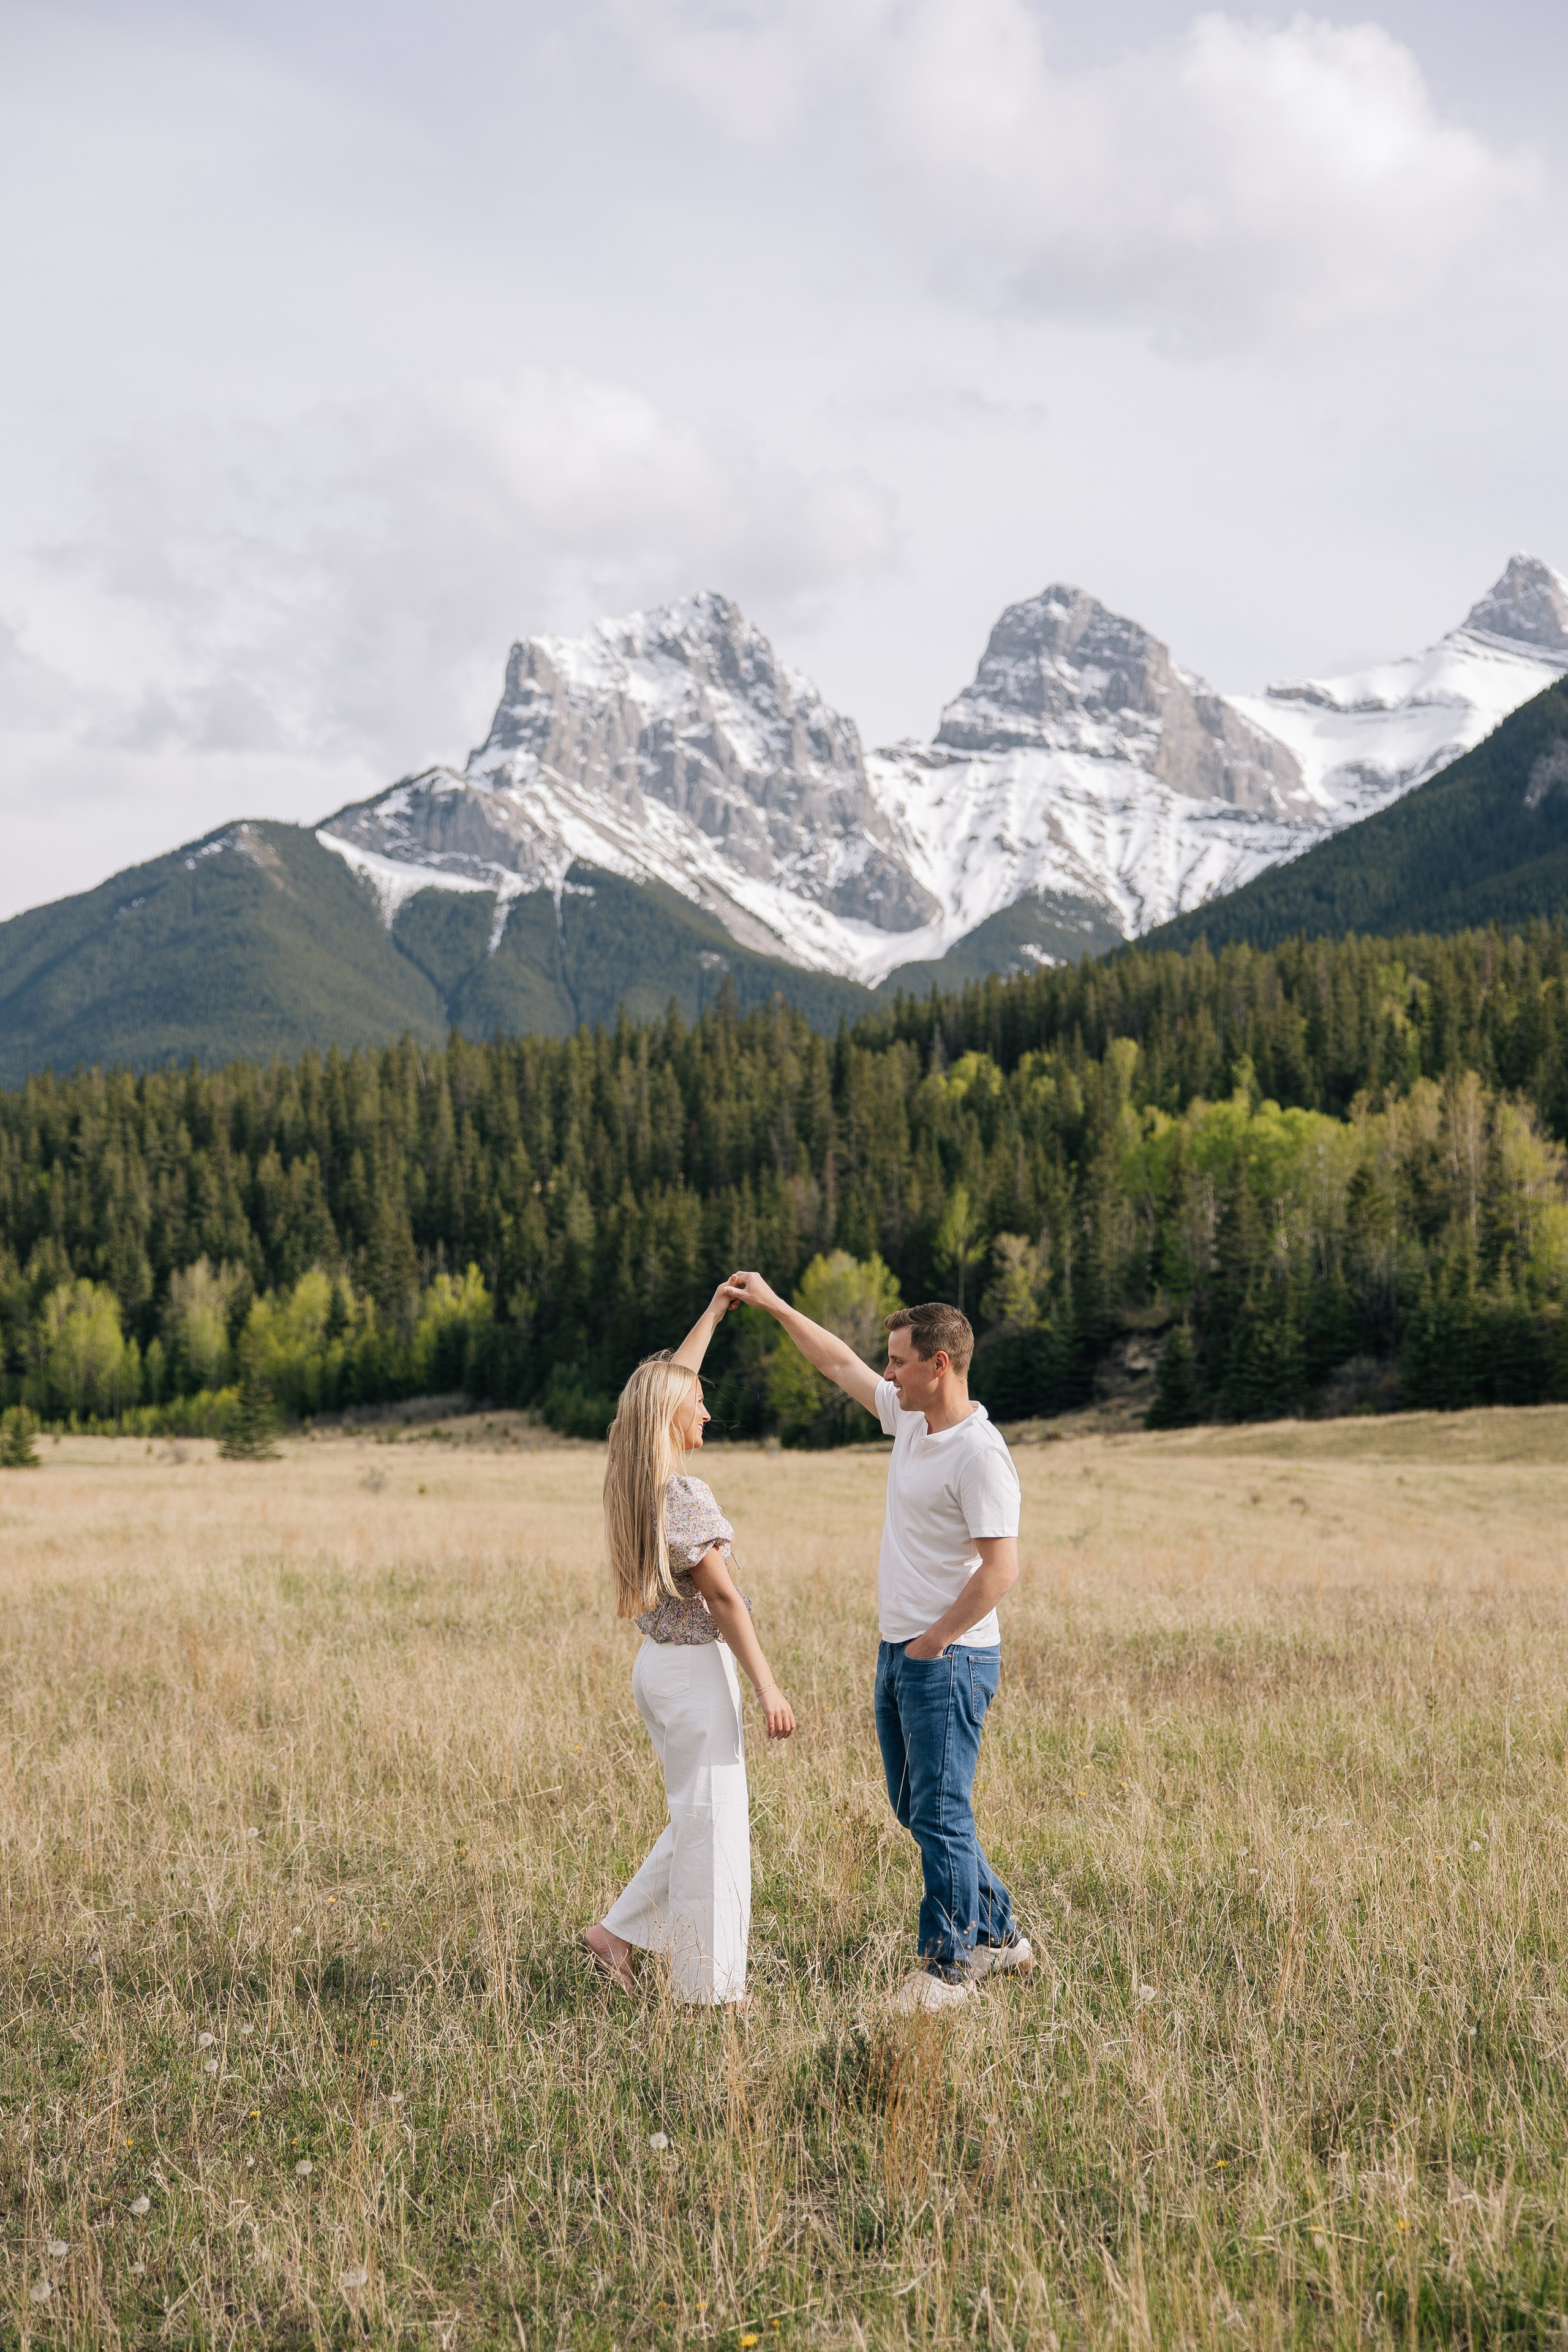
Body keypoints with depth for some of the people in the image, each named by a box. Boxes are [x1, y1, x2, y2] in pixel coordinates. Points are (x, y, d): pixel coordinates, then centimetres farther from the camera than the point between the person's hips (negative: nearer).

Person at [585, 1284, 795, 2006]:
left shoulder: (629, 1482, 6)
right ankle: (710, 1986, 6)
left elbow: (668, 1383, 20)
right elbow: (722, 1600, -18)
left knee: (696, 1819, 20)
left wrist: (713, 1314, 29)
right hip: (696, 1670, -9)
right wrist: (768, 1686, -15)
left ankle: (618, 1931, 20)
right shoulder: (684, 1496, -19)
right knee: (713, 1824, 0)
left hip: (656, 1666, 9)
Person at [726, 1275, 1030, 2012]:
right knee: (915, 1809, 16)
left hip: (948, 1659, -10)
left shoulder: (979, 1454, -18)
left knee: (941, 1815, -2)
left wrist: (932, 1645, -17)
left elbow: (1000, 1569, -23)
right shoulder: (910, 1418, 9)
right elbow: (840, 1364, 24)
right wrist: (774, 1306, 27)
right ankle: (997, 1935, 28)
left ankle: (947, 1967, 9)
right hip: (900, 1651, 10)